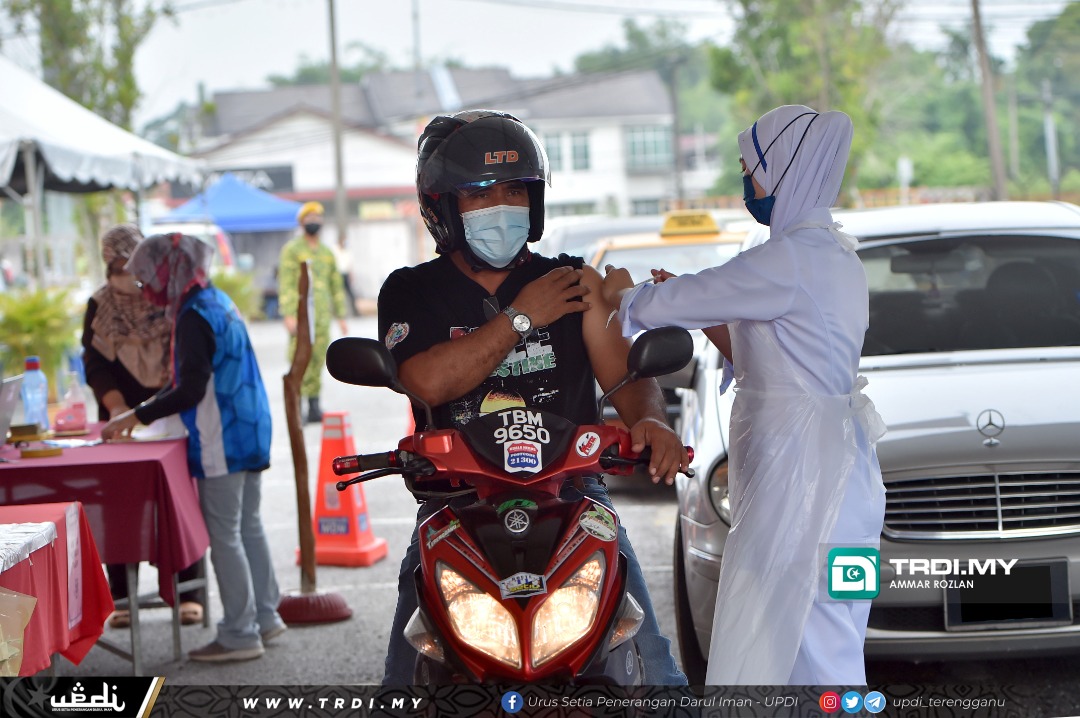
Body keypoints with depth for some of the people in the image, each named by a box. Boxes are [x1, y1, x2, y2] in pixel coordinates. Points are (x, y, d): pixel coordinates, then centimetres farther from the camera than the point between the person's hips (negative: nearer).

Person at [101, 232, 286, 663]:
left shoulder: (194, 316, -17)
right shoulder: (218, 301, 13)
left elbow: (192, 389, -22)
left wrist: (137, 416, -15)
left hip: (221, 442, -10)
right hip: (248, 433, 10)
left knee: (224, 537, -4)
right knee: (248, 527, 17)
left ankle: (240, 635, 0)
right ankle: (264, 616, 25)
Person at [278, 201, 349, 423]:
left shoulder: (327, 253, 19)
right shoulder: (292, 250, 1)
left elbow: (336, 286, 22)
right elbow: (286, 283, -6)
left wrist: (341, 316, 17)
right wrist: (289, 315, -15)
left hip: (322, 315, 5)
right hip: (301, 314, -5)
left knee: (317, 362, 3)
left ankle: (314, 408, 7)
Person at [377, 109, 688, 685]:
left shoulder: (574, 282, 12)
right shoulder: (411, 291, 8)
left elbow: (627, 374, 4)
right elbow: (428, 381, -11)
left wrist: (649, 421, -19)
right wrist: (520, 317, -6)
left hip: (571, 490, 1)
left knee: (649, 663, -12)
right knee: (410, 669, -8)